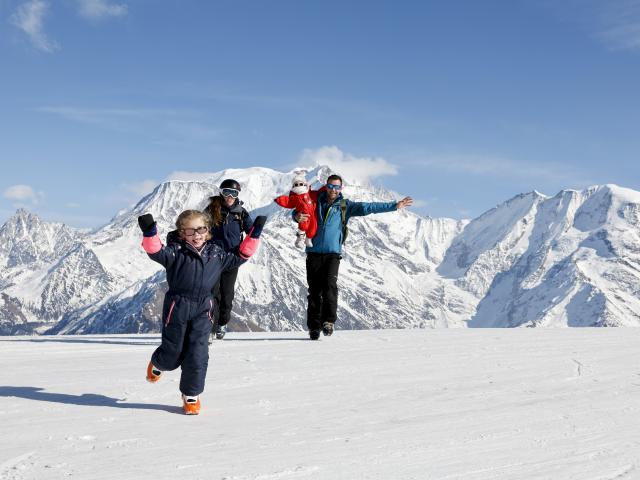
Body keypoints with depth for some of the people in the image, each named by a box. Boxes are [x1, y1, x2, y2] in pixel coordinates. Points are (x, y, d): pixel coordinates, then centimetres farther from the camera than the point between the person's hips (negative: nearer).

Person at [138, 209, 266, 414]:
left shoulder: (216, 254, 8)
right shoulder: (176, 252, -8)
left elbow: (239, 257, 18)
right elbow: (157, 251, -25)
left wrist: (255, 233, 14)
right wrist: (149, 231, -43)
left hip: (202, 311, 3)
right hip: (177, 308, -3)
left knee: (198, 356, -3)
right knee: (172, 354, 10)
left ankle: (191, 395, 17)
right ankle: (157, 364, 48)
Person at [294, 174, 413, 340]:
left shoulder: (345, 206, 11)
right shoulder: (315, 203, 13)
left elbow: (368, 207, 6)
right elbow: (296, 213, 15)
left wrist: (394, 206, -1)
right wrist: (297, 217, -12)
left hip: (333, 253, -1)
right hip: (314, 253, 1)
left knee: (330, 285, -21)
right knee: (314, 290, -1)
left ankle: (328, 321, -21)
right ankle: (314, 327, 4)